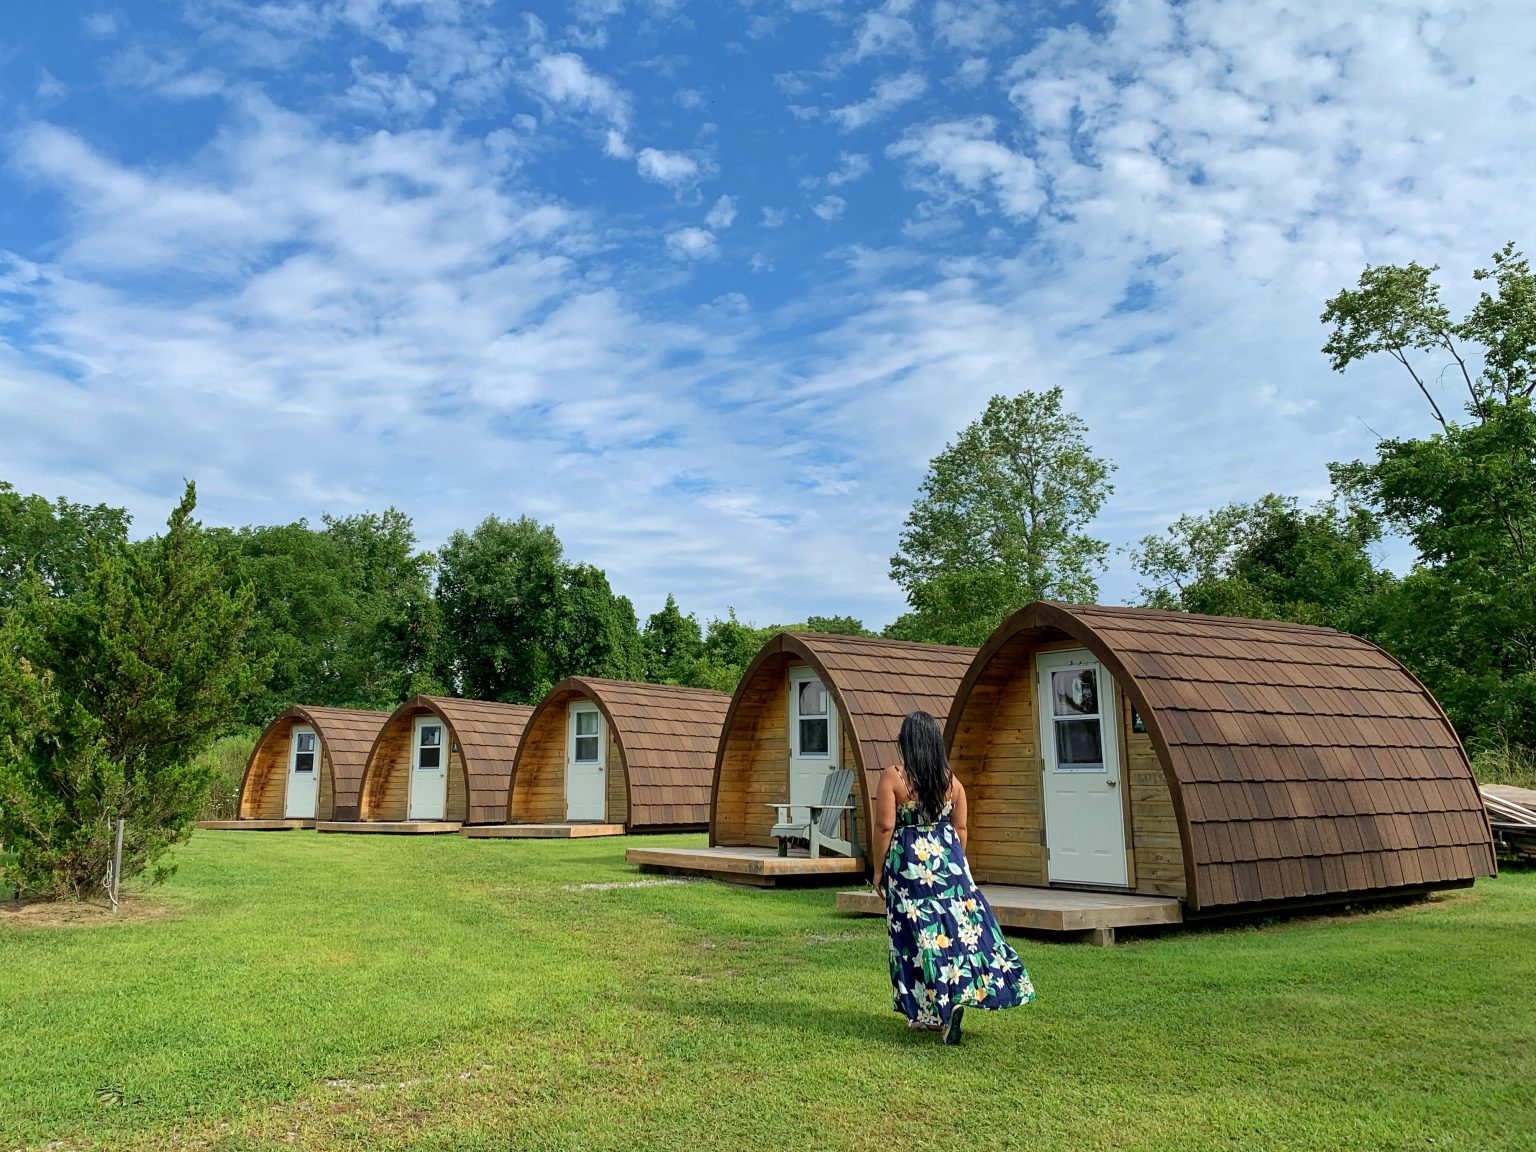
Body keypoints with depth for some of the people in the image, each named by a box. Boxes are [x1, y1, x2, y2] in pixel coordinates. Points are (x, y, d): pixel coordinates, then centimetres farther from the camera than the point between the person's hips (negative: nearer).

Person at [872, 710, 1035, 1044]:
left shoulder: (892, 777, -10)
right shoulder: (951, 779, 2)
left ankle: (933, 1011, 9)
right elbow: (960, 828, 7)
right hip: (949, 859, 3)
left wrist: (878, 870, -2)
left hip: (908, 864, -3)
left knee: (920, 933, 5)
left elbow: (884, 826, -12)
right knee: (961, 925, 11)